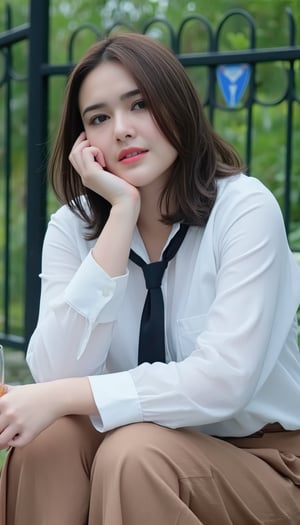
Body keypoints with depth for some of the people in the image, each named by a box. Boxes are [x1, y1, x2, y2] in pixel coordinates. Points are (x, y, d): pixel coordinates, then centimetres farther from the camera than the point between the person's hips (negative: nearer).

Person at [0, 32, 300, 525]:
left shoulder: (245, 208, -16)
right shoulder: (74, 226, -3)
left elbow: (222, 383, -26)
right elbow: (58, 373, -19)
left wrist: (59, 397, -25)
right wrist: (122, 213, -20)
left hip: (260, 461, -3)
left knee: (135, 453, -31)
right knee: (50, 438, -25)